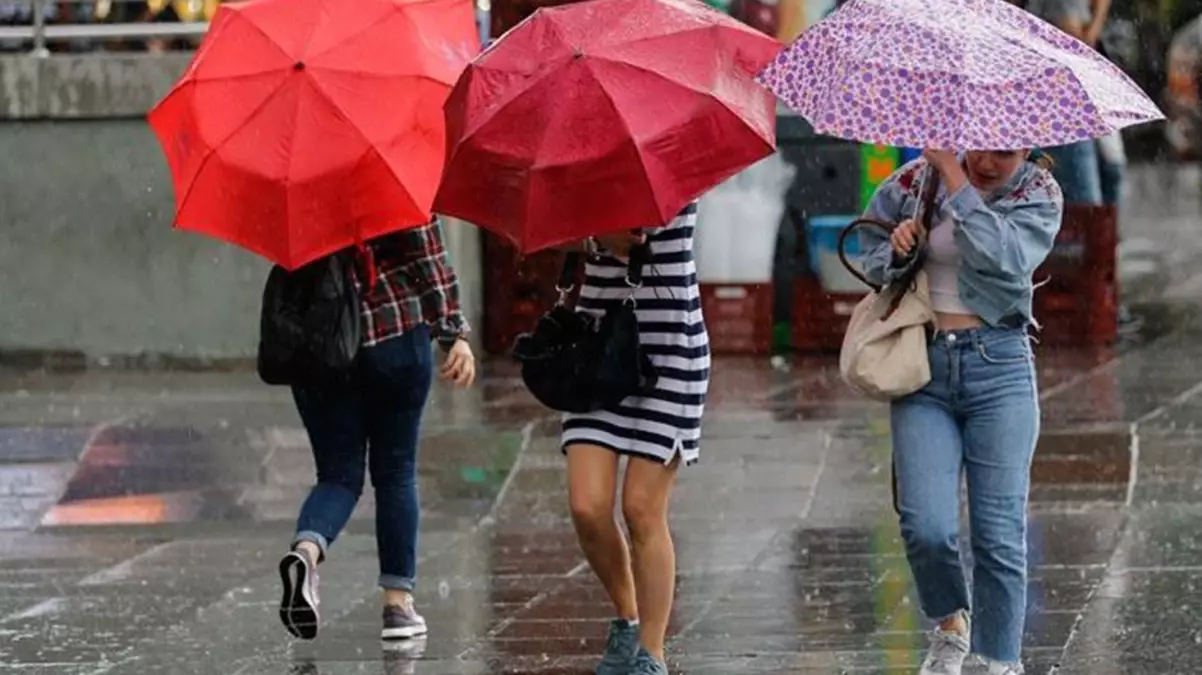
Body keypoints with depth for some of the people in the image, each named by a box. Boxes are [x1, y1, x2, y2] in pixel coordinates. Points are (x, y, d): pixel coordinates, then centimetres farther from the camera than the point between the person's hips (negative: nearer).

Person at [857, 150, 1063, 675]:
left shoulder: (1039, 195, 1)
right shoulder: (916, 180, 5)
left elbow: (1002, 257, -19)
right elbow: (869, 258, 16)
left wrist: (954, 179, -17)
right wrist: (896, 252, -7)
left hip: (999, 367, -1)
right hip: (923, 368, 1)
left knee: (999, 534, -4)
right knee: (926, 529, -9)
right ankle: (950, 625, 20)